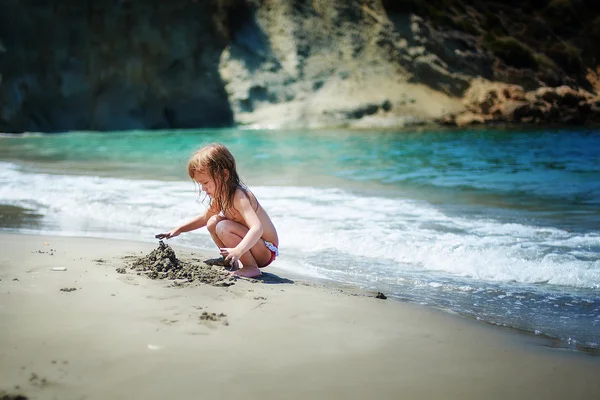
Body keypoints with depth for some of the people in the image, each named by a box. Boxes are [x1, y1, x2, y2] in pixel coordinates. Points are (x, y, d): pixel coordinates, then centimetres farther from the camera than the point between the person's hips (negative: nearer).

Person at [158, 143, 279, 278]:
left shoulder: (239, 197, -26)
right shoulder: (220, 196, 2)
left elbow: (257, 228, -40)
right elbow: (205, 217, 24)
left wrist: (238, 251, -54)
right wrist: (179, 229, 18)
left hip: (266, 251, -9)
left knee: (223, 227, -26)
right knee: (212, 222, 8)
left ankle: (252, 268, -16)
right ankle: (233, 263, 9)